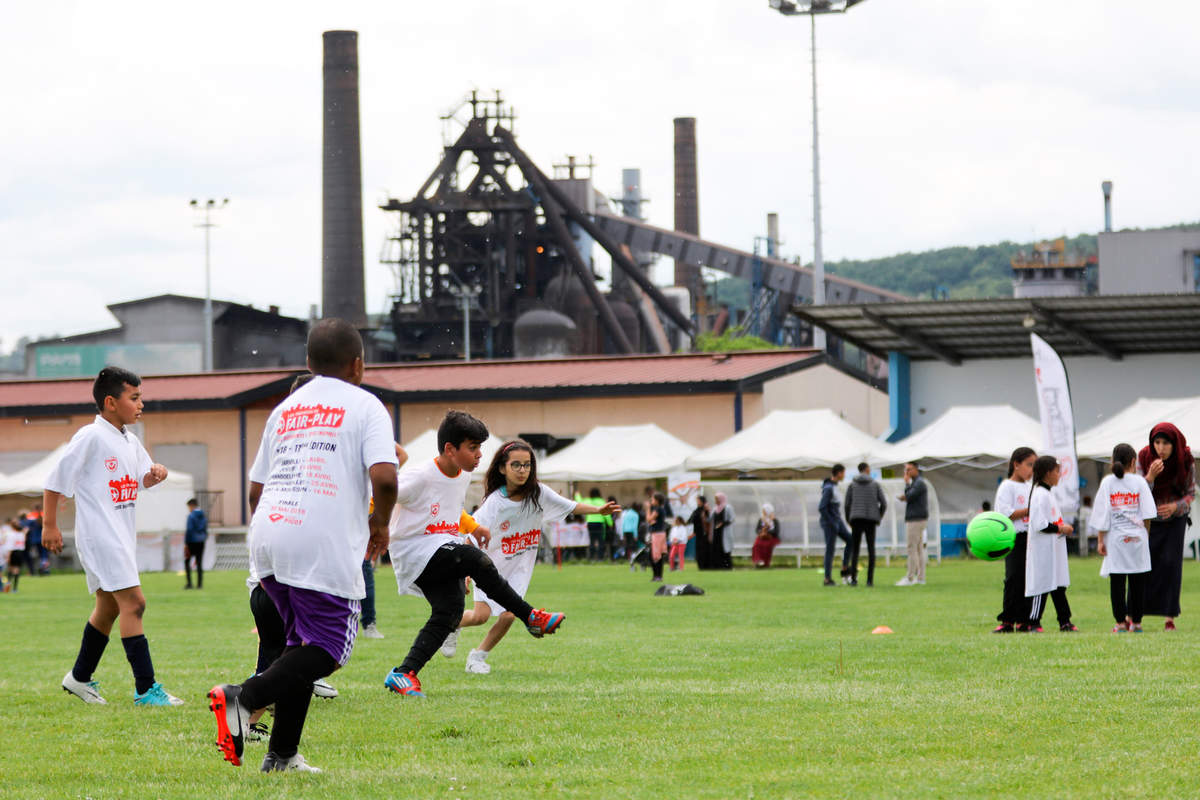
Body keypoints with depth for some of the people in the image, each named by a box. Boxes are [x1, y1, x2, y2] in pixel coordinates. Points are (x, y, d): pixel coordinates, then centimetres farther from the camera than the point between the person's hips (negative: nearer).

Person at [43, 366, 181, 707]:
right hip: (98, 535, -10)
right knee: (133, 602, -15)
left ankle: (80, 677, 32)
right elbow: (55, 480, -10)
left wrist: (155, 474, -5)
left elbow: (143, 478, 19)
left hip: (122, 536, 10)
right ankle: (145, 689, -15)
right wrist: (50, 525, -10)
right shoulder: (91, 437, -13)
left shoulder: (130, 441, 12)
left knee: (109, 607, 18)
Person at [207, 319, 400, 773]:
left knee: (302, 642, 18)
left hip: (266, 535, 7)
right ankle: (245, 697, -21)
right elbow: (384, 477, -12)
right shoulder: (364, 406, 3)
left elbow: (255, 489, 22)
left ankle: (282, 754, 12)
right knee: (330, 649, 0)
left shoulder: (285, 408, 21)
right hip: (323, 546, -7)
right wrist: (380, 524, 7)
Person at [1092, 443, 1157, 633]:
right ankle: (1136, 622, 9)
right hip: (1137, 538, 0)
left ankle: (1121, 622, 1)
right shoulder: (1139, 482, 1)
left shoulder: (1107, 482, 0)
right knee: (1138, 581, 7)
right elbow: (1147, 513, 0)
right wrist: (1147, 533, 12)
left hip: (1115, 539, 0)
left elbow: (1102, 514, -1)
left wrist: (1100, 540, 3)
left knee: (1117, 582, 2)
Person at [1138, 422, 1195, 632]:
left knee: (1170, 563, -9)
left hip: (1175, 518, 0)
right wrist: (1151, 476, -33)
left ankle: (1170, 618, -3)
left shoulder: (1186, 461, -14)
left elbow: (1191, 493, -3)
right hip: (1148, 518, 0)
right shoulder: (1144, 457, -14)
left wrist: (1175, 506, -23)